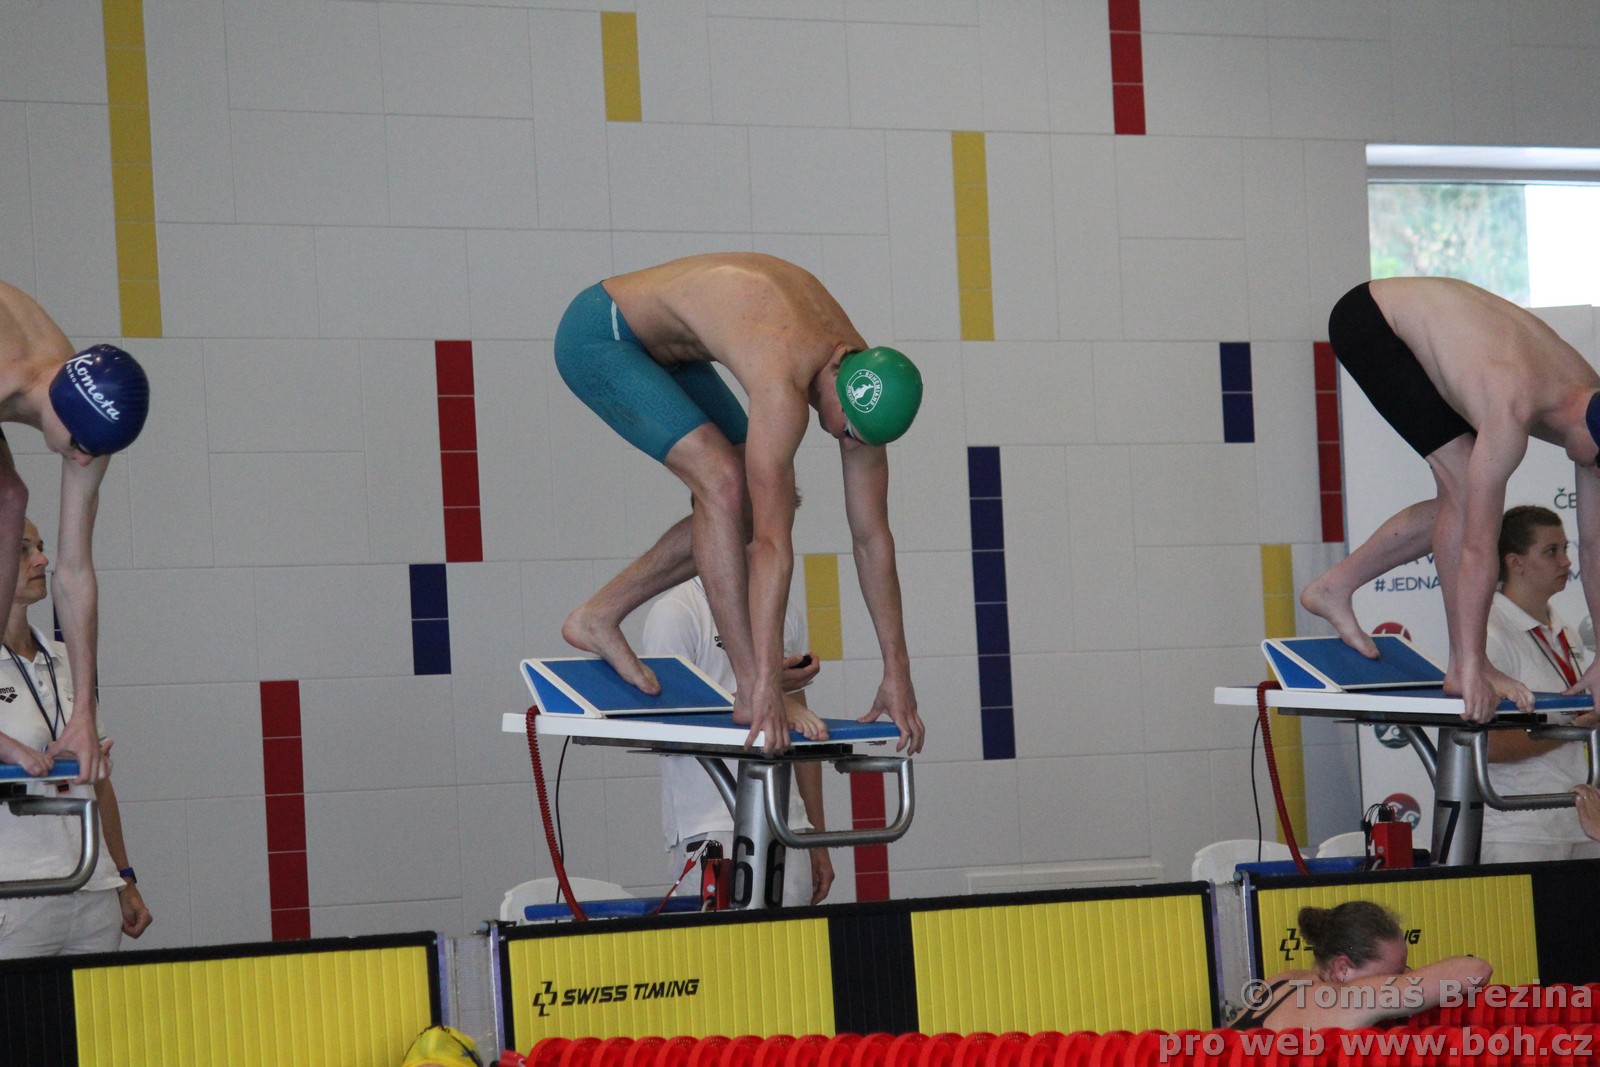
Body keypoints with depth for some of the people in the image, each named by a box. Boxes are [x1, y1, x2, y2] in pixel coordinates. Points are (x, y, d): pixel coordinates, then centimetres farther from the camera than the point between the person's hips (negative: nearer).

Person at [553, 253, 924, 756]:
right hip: (597, 335, -9)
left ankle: (598, 618, 14)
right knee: (724, 483, -23)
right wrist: (766, 686, -37)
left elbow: (873, 537, -5)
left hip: (664, 350, 9)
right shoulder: (784, 387, -36)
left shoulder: (865, 381, -12)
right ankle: (752, 691, -19)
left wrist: (897, 672, -4)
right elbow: (774, 544, -37)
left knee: (745, 511, 3)